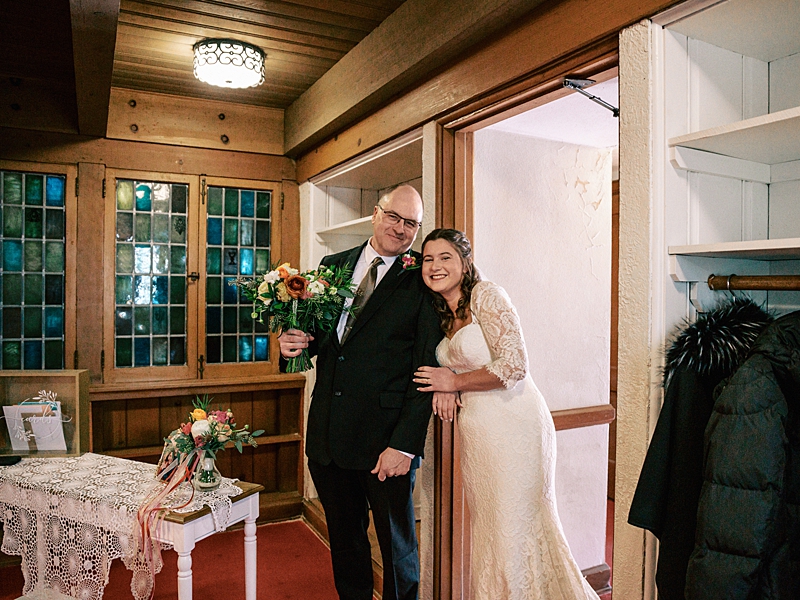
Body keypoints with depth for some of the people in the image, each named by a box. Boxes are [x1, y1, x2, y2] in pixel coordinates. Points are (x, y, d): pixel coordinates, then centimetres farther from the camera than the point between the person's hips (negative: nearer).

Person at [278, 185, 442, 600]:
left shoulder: (421, 282, -6)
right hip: (328, 433, 5)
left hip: (386, 439, -4)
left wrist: (405, 444, -17)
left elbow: (427, 370, -11)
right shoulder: (333, 265, 8)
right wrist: (295, 342, -7)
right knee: (344, 536, 21)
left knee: (397, 543, 13)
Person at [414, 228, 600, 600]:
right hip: (475, 429, 8)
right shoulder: (442, 314, 13)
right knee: (487, 525, 16)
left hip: (513, 426, -8)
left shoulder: (487, 296, -11)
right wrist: (443, 389, 0)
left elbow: (513, 365, -18)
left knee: (517, 524, 3)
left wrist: (455, 381, -8)